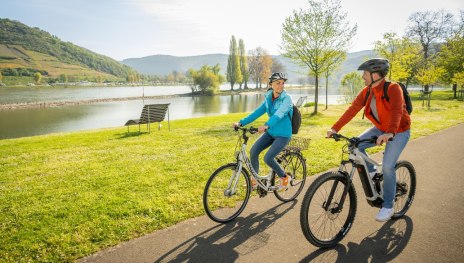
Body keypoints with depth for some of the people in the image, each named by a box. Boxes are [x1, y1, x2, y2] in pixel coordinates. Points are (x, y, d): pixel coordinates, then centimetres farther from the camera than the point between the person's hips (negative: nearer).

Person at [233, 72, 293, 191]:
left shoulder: (287, 98, -15)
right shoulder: (268, 98, 4)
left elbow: (279, 114, -32)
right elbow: (257, 112, 0)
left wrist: (266, 125, -50)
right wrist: (241, 122, -12)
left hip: (283, 134, -6)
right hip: (271, 132, 6)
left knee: (268, 158, -20)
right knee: (253, 151, -11)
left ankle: (285, 177, 8)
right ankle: (254, 180, 8)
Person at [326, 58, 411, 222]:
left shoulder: (393, 88, -25)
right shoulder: (366, 92, -6)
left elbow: (397, 111, -40)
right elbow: (352, 110, -13)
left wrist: (390, 133, -57)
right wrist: (335, 128, -23)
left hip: (399, 132, -6)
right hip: (380, 129, 6)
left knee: (387, 166, -17)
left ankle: (388, 207, 0)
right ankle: (370, 171, 13)